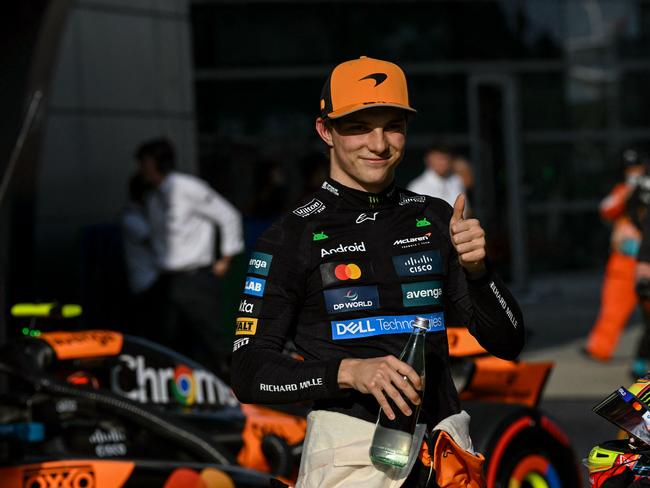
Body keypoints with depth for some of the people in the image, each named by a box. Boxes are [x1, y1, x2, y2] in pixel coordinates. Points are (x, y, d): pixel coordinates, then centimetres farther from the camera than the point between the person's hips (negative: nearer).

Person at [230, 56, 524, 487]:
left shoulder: (436, 220, 14)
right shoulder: (291, 236, 2)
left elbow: (508, 345, 10)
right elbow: (249, 372, -4)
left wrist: (476, 269, -9)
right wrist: (349, 371, -18)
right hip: (350, 449, -4)